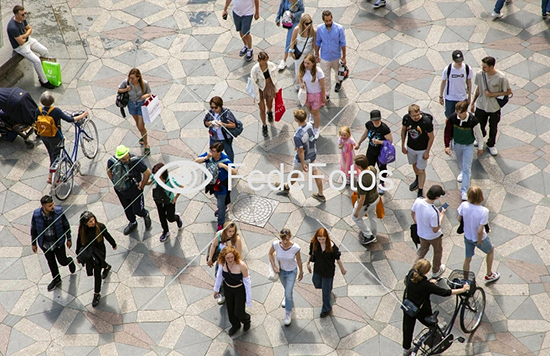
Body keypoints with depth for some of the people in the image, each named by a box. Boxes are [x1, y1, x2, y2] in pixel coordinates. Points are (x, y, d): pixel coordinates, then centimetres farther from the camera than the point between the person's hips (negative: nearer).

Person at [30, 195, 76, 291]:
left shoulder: (59, 212, -24)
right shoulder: (36, 215, -22)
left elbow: (66, 225, -7)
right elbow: (33, 229, -5)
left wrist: (69, 239, 1)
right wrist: (33, 243, 4)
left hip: (58, 242, -1)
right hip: (45, 244, 1)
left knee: (63, 261, 11)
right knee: (51, 262, 20)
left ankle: (70, 261, 48)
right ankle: (56, 279, 46)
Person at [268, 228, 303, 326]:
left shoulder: (295, 247, -31)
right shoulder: (276, 244, -28)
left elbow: (299, 260, -13)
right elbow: (270, 253, -6)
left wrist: (301, 272, 1)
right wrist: (274, 267, -12)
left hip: (292, 272, -3)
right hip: (281, 270, 3)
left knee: (288, 292, -3)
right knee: (287, 288, 29)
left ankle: (288, 314, 20)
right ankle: (288, 299, 64)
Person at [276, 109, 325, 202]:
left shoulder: (297, 136, -38)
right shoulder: (309, 125, -16)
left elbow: (301, 152, -28)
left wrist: (303, 164, -14)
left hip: (303, 158, -6)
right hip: (313, 154, 6)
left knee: (295, 173, 22)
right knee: (315, 172, 22)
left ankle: (287, 187, 51)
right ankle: (321, 195, 34)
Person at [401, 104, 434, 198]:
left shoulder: (426, 121, -31)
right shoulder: (406, 118, -21)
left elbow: (431, 137, -17)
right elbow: (403, 131, 0)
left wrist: (427, 152, -12)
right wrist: (403, 146, 4)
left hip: (422, 150, -4)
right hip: (410, 148, 4)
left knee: (421, 171, 4)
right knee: (414, 164, 28)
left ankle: (420, 191, 19)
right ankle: (417, 180, 57)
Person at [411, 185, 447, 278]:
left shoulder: (418, 201, -24)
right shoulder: (434, 212, -42)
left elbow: (412, 213, -3)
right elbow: (435, 230, -28)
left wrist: (415, 221, 18)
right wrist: (441, 216, -18)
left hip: (421, 233, 5)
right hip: (434, 237, -5)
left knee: (423, 249, 33)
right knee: (438, 251, 27)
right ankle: (436, 271, 50)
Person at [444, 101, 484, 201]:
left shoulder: (473, 120, -29)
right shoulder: (453, 118, -23)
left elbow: (478, 134, -13)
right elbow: (448, 132, -7)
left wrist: (480, 147, -1)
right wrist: (447, 145, -11)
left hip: (468, 146, -3)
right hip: (456, 144, 3)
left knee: (467, 167, -2)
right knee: (460, 161, 28)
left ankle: (464, 191, 2)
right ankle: (462, 172, 62)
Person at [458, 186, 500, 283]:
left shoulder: (464, 205, -24)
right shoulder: (484, 211, -34)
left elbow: (459, 219, -7)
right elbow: (480, 231, -30)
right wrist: (479, 241, -12)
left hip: (467, 237, 3)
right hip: (479, 238, -3)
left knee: (467, 259, 23)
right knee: (491, 250, 29)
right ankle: (489, 275, 45)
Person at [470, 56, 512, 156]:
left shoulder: (501, 77, -25)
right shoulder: (479, 74, -15)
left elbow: (508, 91, -13)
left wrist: (492, 94, -20)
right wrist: (473, 102, 10)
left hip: (494, 108, -2)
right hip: (481, 106, 2)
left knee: (493, 128, 18)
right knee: (479, 126, 18)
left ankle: (491, 145, 45)